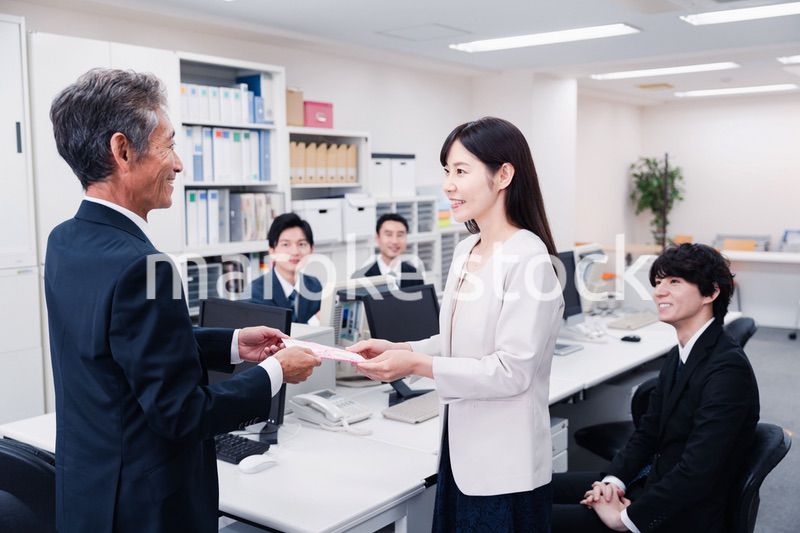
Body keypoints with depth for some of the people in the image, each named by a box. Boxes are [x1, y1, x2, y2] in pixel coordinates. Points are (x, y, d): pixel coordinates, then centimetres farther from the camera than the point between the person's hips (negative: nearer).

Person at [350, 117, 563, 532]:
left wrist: (417, 365, -23)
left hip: (503, 465, -8)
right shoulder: (467, 250, 6)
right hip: (461, 450, 8)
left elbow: (511, 371, -21)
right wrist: (399, 349, 0)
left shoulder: (527, 259, -20)